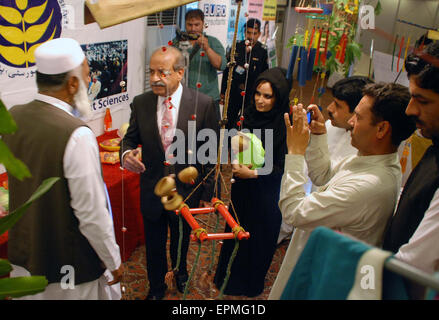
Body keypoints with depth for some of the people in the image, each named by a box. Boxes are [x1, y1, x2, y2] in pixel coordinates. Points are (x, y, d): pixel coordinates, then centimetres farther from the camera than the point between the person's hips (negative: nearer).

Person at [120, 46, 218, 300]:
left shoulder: (203, 104, -14)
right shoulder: (140, 103, -7)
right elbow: (130, 138, 4)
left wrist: (207, 192, -6)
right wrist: (126, 153, -21)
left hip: (186, 191, -1)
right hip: (152, 191, 2)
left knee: (181, 241, 23)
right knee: (154, 246, 19)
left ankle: (180, 274, 57)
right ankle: (156, 288, 47)